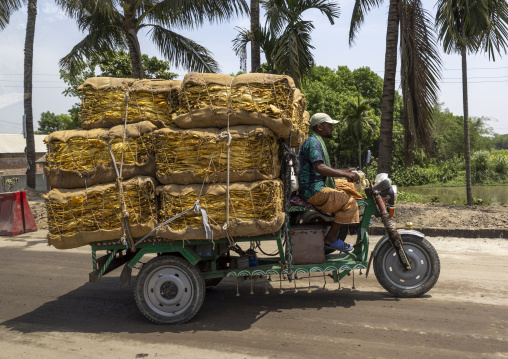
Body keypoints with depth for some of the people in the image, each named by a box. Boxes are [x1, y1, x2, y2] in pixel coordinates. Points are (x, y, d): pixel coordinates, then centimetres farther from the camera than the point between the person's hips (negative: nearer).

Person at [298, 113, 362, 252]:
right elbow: (319, 167, -31)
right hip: (313, 191, -11)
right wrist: (345, 174, -31)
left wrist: (343, 171, 19)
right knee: (349, 202, -18)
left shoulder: (317, 141, 19)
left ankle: (355, 221, 27)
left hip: (320, 184, 11)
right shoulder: (312, 142, -16)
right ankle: (330, 239, -11)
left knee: (350, 186, 20)